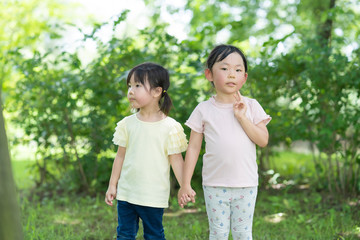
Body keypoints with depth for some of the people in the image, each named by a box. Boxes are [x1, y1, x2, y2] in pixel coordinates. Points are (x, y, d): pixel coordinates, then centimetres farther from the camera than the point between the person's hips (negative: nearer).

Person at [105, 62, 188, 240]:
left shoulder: (170, 127, -9)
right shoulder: (127, 123, 1)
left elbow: (176, 159, -5)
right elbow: (120, 156, 8)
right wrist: (112, 185, 10)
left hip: (154, 197, -3)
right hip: (126, 192, 3)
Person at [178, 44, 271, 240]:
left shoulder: (250, 106, 2)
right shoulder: (204, 110, -1)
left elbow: (263, 140, -6)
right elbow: (193, 148, 1)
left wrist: (242, 117, -14)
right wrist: (185, 184, -1)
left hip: (246, 185, 1)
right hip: (214, 185, -1)